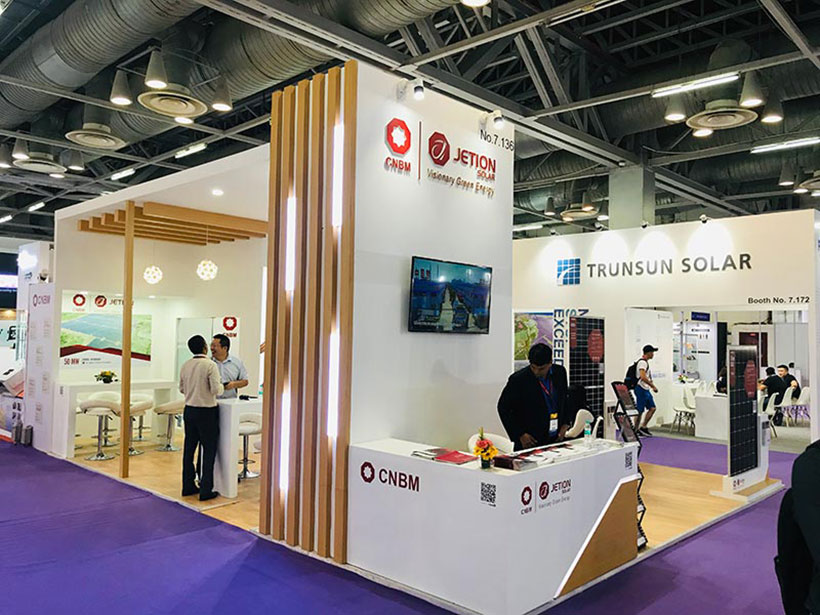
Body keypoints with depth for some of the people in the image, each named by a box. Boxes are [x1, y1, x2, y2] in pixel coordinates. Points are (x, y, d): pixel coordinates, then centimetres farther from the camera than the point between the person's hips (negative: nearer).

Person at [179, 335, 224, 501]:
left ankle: (188, 486, 23)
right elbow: (216, 390, -19)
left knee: (189, 448, 13)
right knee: (209, 451, 2)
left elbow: (182, 389, 13)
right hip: (207, 412, -6)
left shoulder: (185, 365, 4)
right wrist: (222, 386, 1)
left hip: (189, 410, 6)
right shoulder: (210, 365, -15)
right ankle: (206, 490, 3)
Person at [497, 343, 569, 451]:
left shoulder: (560, 372, 0)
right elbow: (503, 408, -6)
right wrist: (520, 434, -10)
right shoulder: (518, 379, -14)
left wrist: (565, 424, 4)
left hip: (556, 439, 4)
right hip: (530, 442, -4)